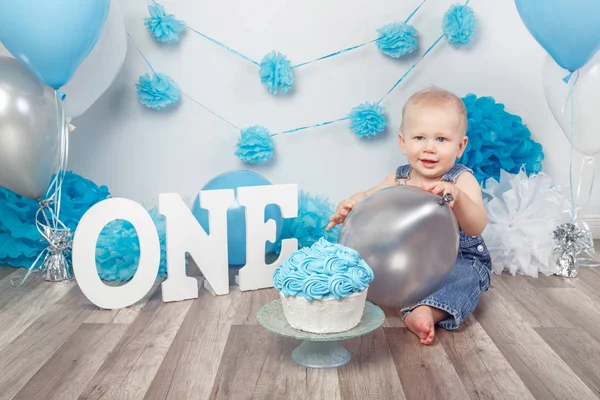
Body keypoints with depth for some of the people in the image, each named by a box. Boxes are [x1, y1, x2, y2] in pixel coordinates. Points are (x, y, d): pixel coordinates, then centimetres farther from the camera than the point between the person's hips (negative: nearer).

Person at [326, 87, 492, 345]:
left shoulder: (462, 180, -16)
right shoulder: (399, 178, -2)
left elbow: (476, 227, -31)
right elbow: (369, 197, 12)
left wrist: (456, 196, -52)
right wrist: (348, 206, -12)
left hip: (458, 261, -5)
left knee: (465, 276, -37)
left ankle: (426, 312, -53)